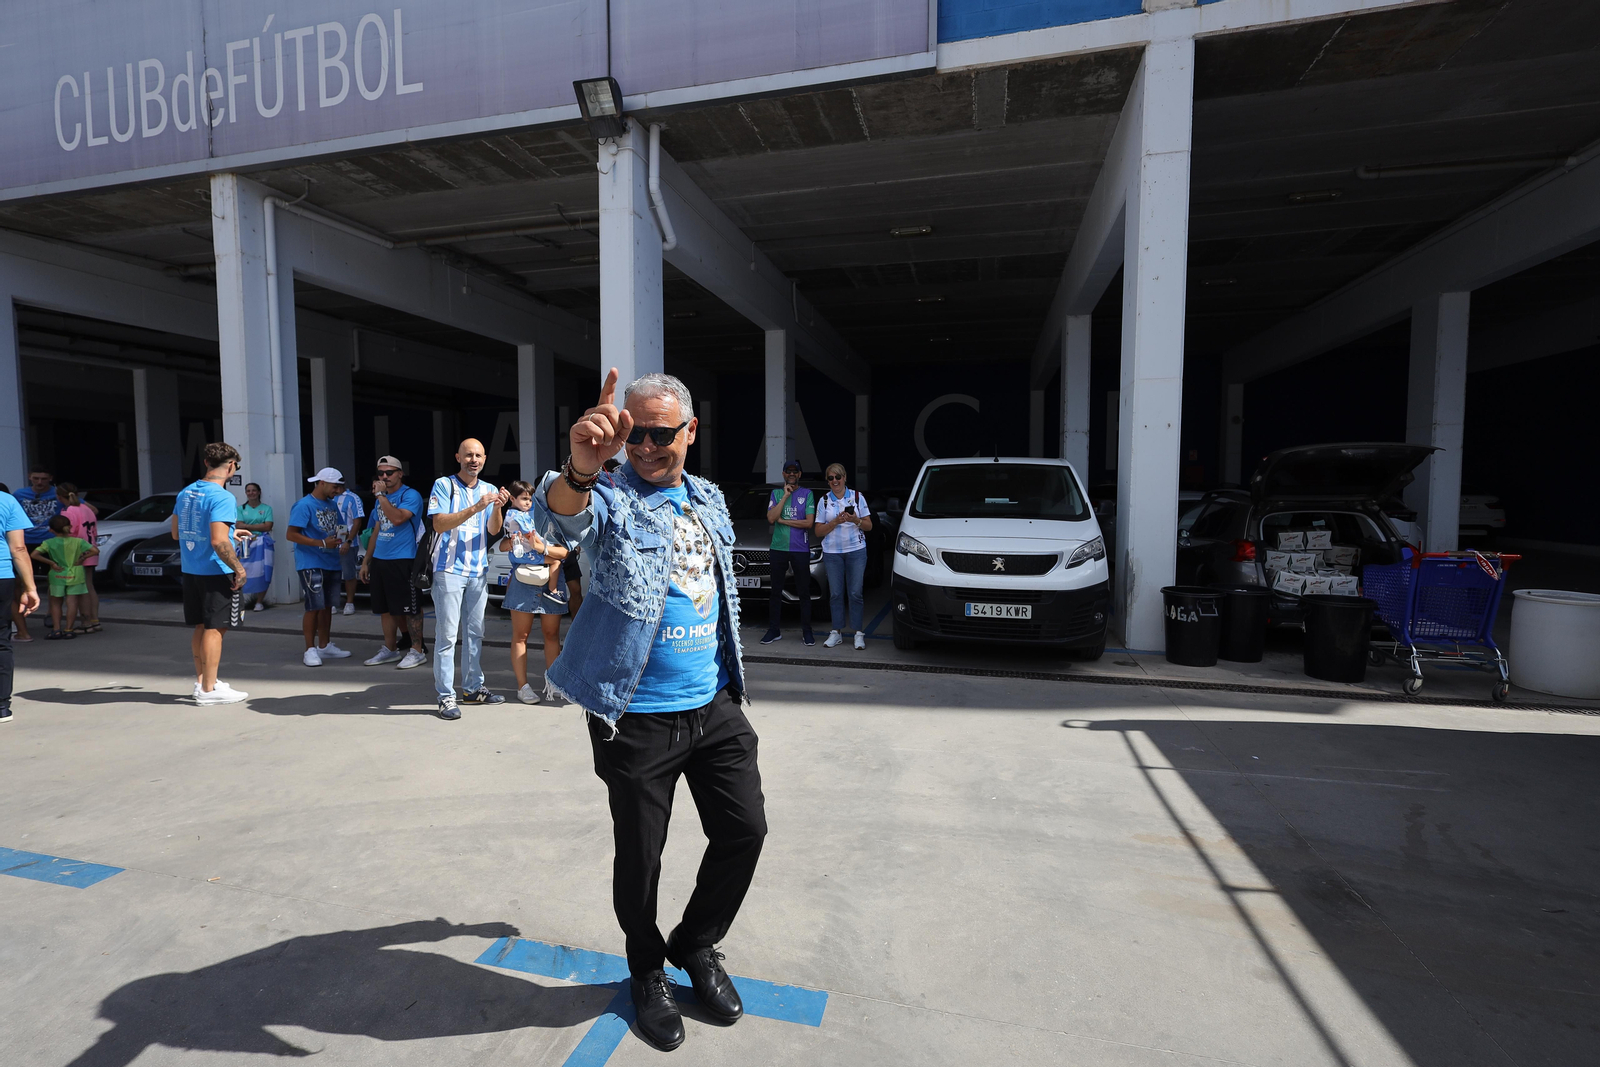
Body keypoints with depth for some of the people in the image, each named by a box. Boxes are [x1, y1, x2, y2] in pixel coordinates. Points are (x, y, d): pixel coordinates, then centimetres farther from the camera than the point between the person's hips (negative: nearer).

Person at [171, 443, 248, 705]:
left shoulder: (185, 493, 8)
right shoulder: (222, 497, -18)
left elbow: (176, 533, 17)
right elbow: (219, 542, -25)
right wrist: (239, 568, -16)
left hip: (191, 571, 8)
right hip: (216, 572, -8)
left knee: (201, 627, 17)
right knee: (215, 628, 0)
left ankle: (202, 680, 27)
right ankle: (209, 690, 5)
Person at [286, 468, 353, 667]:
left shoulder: (332, 505, 13)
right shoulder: (304, 505, -11)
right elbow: (291, 534, -16)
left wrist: (338, 538, 2)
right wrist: (322, 543, -21)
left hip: (331, 563, 8)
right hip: (311, 564, -8)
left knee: (327, 606, 13)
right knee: (314, 607, -6)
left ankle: (325, 646, 23)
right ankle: (310, 650, 3)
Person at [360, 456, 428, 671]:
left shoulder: (410, 495, -9)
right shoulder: (380, 499, 16)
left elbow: (398, 518, -26)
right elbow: (376, 531, 21)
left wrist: (380, 494, -18)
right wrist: (366, 561, 19)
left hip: (402, 561, -8)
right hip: (379, 560, 8)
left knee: (410, 609, -2)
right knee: (385, 609, 14)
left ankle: (417, 651, 6)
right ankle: (390, 649, 26)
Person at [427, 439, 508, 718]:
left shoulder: (489, 489, 10)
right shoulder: (444, 485, -2)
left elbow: (493, 530, 4)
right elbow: (439, 524, -14)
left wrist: (497, 508, -16)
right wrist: (475, 508, -24)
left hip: (479, 570, 5)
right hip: (450, 569, -5)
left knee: (475, 632, 12)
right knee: (447, 634, -4)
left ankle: (473, 688, 22)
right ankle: (446, 696, 1)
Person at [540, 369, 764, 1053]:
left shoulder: (710, 501, 8)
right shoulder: (611, 500, -10)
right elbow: (568, 514, -35)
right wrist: (580, 471, -58)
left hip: (715, 706, 5)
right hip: (637, 718, -5)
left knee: (745, 829, 10)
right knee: (640, 855, 9)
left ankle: (697, 945, 36)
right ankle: (647, 973, 38)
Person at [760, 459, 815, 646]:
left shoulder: (807, 494, 2)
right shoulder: (776, 493, 8)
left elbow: (809, 522, -8)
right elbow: (771, 518, -7)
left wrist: (782, 520, -7)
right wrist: (785, 496, -9)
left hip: (801, 549, -2)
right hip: (779, 548, 2)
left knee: (804, 592, 4)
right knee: (776, 591, 7)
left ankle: (806, 631, 13)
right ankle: (774, 630, 15)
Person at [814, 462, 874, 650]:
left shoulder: (857, 497, 4)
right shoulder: (824, 501, 5)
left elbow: (869, 525, 4)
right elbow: (819, 531, 1)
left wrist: (856, 521, -16)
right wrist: (836, 522, -14)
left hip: (856, 551, -1)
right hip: (832, 552, 1)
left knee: (855, 593, -2)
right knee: (835, 593, 4)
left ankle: (858, 633, 6)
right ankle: (835, 632, 13)